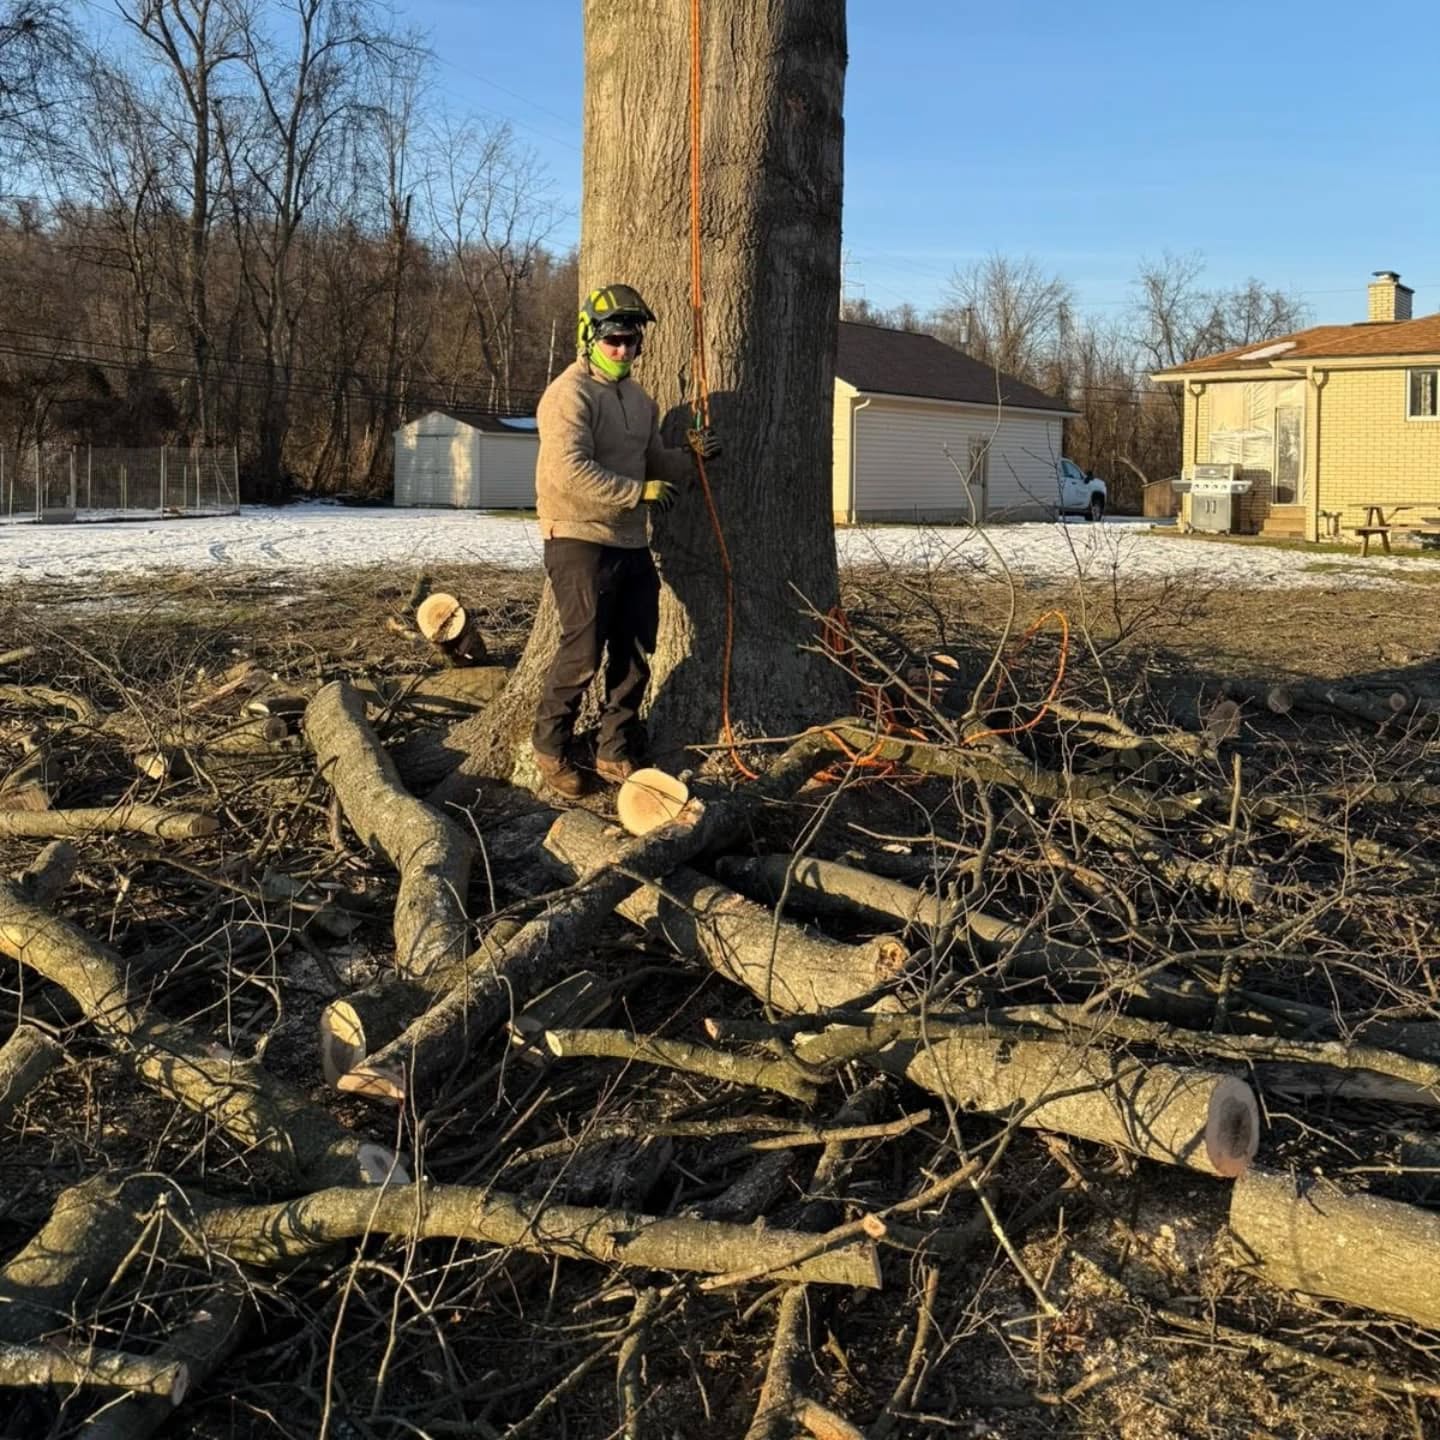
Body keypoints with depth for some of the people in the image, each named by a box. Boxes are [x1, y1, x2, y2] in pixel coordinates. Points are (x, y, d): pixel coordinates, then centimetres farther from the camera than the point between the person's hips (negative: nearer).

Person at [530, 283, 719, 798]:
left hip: (632, 544, 9)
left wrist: (690, 456, 6)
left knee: (633, 656, 10)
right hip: (580, 540, -8)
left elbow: (653, 463, 26)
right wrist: (640, 492, -22)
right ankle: (551, 749, 12)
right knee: (583, 651, -6)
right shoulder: (571, 393, -11)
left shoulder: (640, 401, 17)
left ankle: (616, 754, 20)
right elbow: (570, 471, -23)